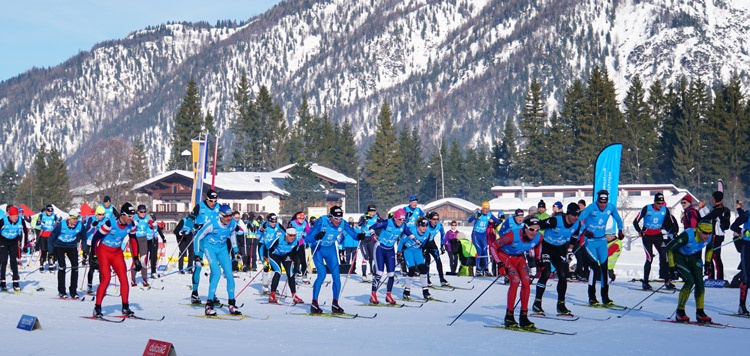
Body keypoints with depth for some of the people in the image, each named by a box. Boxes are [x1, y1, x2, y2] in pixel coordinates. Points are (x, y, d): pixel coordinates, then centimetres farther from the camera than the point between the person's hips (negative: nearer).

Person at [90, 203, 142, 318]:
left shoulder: (131, 226, -9)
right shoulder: (110, 224, -26)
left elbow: (133, 241, 6)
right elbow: (96, 237, -17)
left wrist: (136, 259, 4)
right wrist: (92, 255, -13)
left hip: (117, 253, 6)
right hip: (103, 251, -5)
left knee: (124, 279, -3)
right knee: (106, 278, -17)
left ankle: (125, 308, 7)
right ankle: (97, 308, -9)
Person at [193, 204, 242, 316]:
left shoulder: (233, 223, -13)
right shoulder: (211, 224, -27)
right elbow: (197, 238, -15)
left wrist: (236, 251, 17)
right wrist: (197, 256, -15)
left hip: (222, 249, 5)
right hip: (209, 247, -5)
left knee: (229, 275, -3)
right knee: (217, 273, -21)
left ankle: (232, 305, 8)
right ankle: (209, 305, -17)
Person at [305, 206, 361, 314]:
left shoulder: (343, 224, -17)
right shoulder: (322, 221, -27)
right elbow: (307, 239, -27)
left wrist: (359, 236, -34)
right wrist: (316, 237, -48)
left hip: (331, 250, 4)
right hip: (318, 249, -4)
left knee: (336, 276, -4)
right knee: (322, 274, -19)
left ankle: (335, 304, 10)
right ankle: (314, 304, -10)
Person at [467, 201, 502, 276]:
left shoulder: (489, 214, -2)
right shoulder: (478, 213, -14)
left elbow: (498, 221, 8)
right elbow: (469, 221, -27)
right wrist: (475, 216, -42)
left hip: (483, 235, 4)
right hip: (476, 234, -4)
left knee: (485, 251, 2)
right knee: (479, 250, -13)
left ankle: (485, 269, 9)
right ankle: (478, 270, -9)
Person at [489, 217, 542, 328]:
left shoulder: (538, 237, -19)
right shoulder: (513, 236, -35)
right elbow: (493, 246, -24)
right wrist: (500, 264, -28)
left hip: (519, 257, 5)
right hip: (505, 256, -5)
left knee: (526, 282, -11)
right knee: (515, 280, -22)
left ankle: (524, 317, 0)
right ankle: (509, 317, -14)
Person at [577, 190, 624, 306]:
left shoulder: (611, 208, -4)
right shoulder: (591, 208, -17)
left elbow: (618, 219, 14)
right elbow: (579, 220, -18)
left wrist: (620, 230, 0)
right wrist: (585, 231, -33)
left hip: (602, 240, 4)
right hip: (590, 240, -4)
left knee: (604, 267, 4)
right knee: (594, 267, -13)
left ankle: (605, 297, 13)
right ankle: (592, 297, -5)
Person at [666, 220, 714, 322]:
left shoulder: (709, 238, -17)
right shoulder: (687, 236, -36)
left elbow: (709, 249, 10)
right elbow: (669, 248, -29)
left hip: (693, 257, 6)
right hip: (678, 256, -6)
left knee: (699, 282, -8)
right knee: (690, 281, -22)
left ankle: (700, 313, 7)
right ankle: (680, 312, -11)